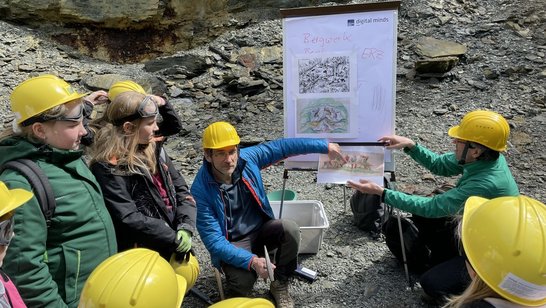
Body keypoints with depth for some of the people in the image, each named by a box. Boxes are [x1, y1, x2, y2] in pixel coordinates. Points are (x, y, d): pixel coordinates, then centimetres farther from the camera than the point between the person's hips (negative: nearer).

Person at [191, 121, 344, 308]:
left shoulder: (247, 157, -15)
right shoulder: (201, 190, -24)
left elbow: (282, 146, -2)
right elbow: (214, 241, -23)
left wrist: (325, 146, 0)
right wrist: (251, 260, -35)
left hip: (261, 230, 4)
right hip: (233, 244, -4)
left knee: (290, 229, -25)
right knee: (243, 281, -31)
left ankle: (279, 285, 1)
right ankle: (237, 292, 10)